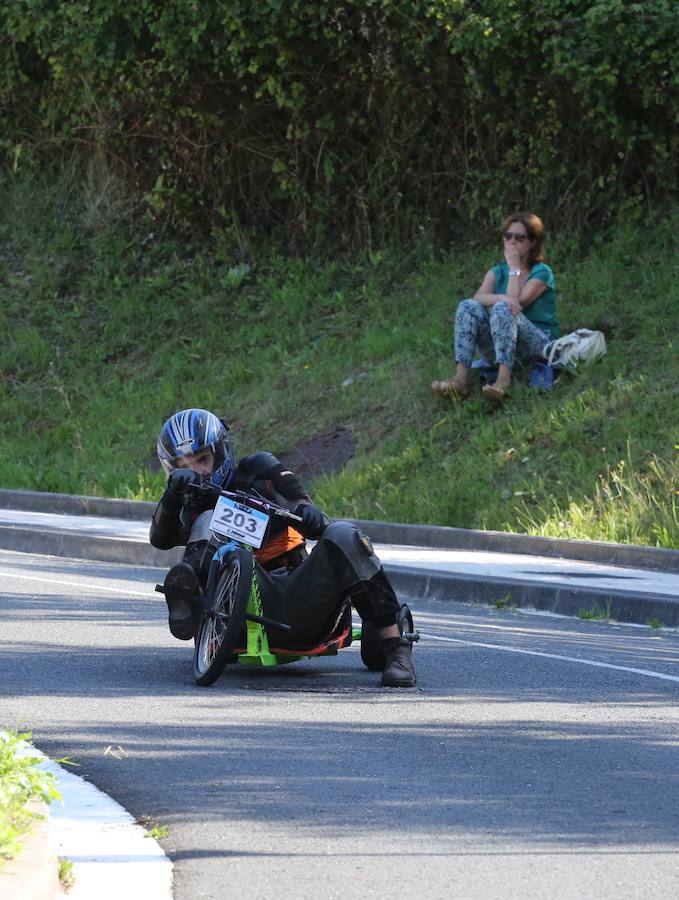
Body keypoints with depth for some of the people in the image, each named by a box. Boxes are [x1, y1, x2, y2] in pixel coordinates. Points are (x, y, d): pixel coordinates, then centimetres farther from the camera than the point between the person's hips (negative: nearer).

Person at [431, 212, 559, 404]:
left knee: (502, 309, -32)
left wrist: (515, 267, -8)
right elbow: (479, 297, -9)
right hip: (500, 344, 5)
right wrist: (502, 298, -30)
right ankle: (461, 379, -36)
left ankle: (504, 380, -49)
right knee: (468, 307, -19)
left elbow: (517, 301, -17)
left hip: (540, 344, -5)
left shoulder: (541, 273, -2)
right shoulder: (497, 272, 12)